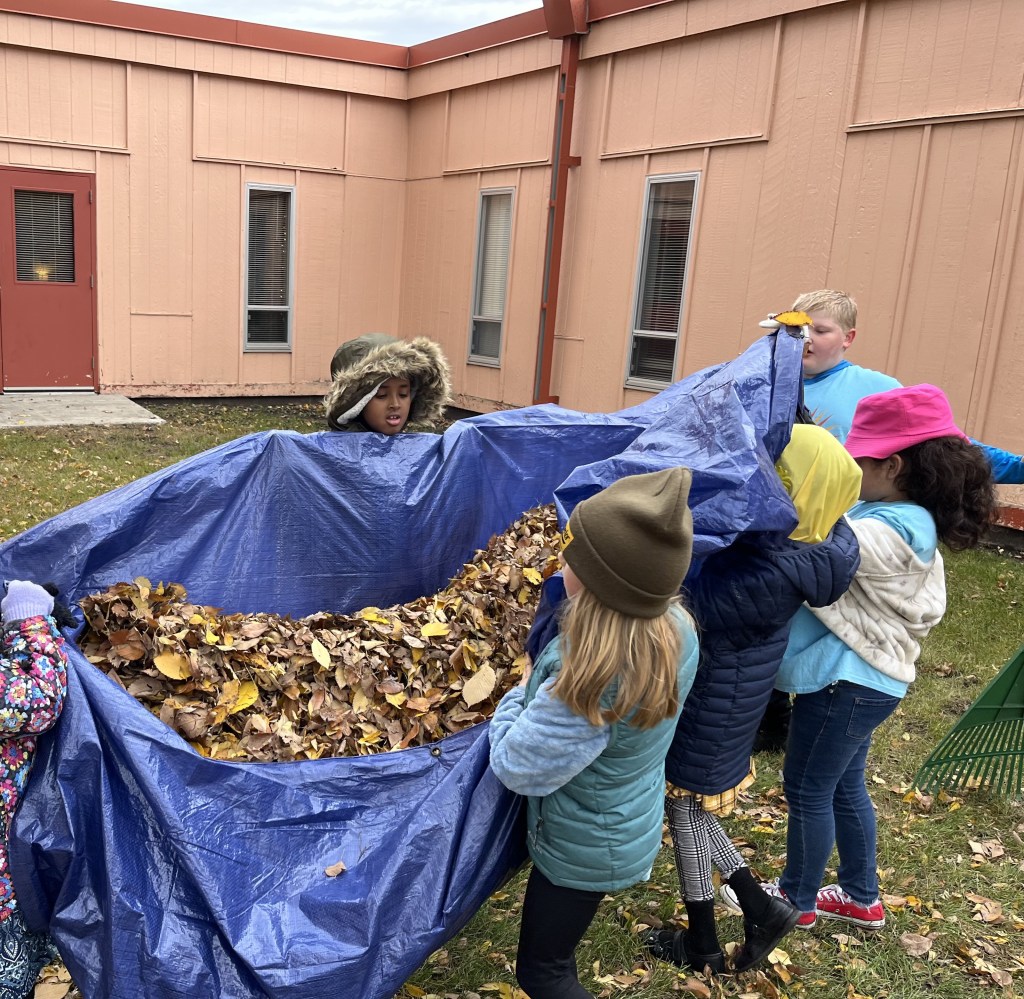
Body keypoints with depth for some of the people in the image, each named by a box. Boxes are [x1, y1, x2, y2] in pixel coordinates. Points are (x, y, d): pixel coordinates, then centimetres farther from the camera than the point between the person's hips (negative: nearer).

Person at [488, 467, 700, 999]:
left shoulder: (586, 686, -42)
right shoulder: (675, 627, -18)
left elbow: (517, 768, -26)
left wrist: (518, 697, -11)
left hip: (584, 849, -7)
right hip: (630, 826, 8)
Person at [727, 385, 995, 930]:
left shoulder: (892, 533, -26)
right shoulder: (906, 519, 4)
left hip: (848, 681, -9)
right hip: (865, 675, 9)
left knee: (807, 789, 10)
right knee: (843, 786, 23)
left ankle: (797, 899, 30)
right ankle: (861, 897, 40)